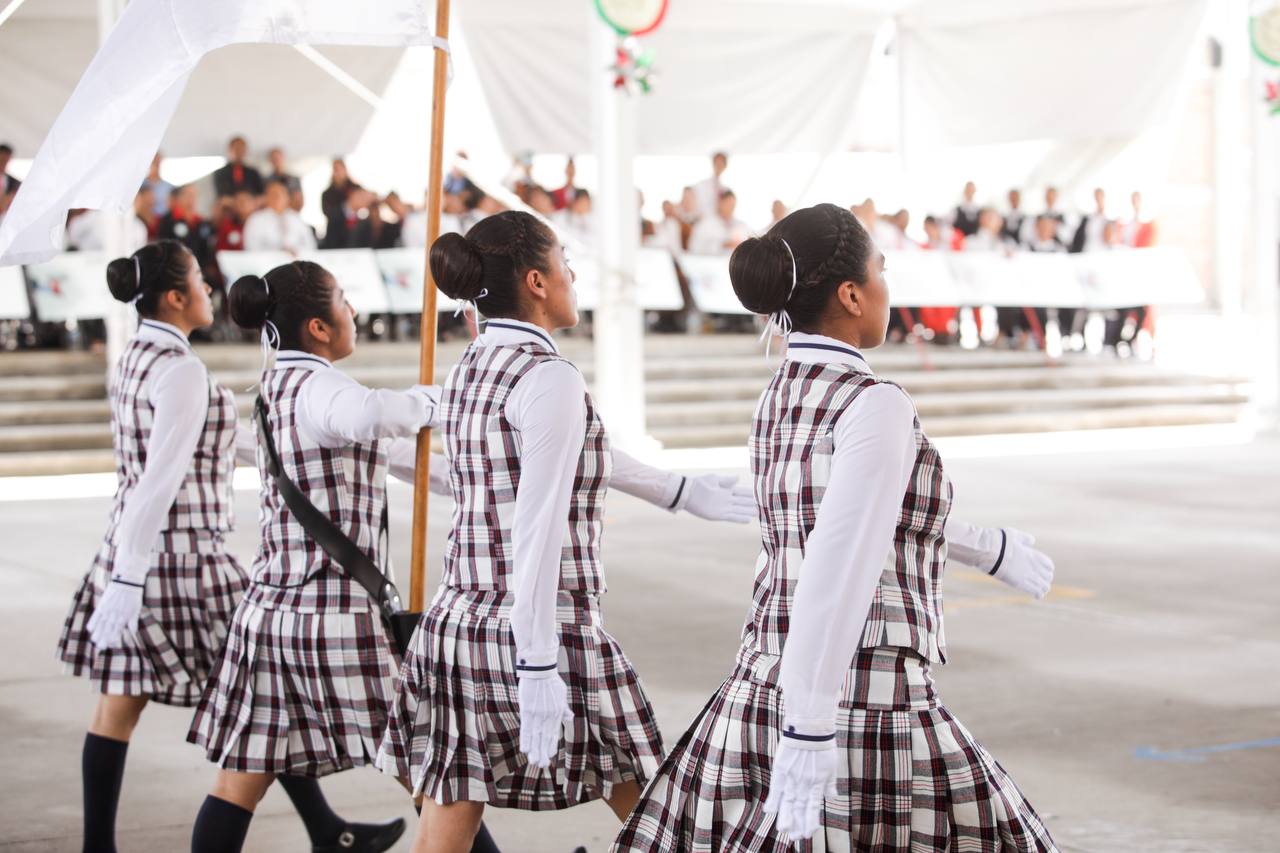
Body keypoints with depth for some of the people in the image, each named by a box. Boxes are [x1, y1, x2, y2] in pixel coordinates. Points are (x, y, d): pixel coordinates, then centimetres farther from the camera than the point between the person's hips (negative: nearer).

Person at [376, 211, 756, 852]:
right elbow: (539, 530, -20)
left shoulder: (467, 370, 12)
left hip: (454, 624, 8)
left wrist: (680, 491, 36)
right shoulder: (550, 378, -14)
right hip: (538, 630, -8)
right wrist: (539, 667, -22)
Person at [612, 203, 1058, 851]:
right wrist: (810, 737, -30)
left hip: (760, 702, 8)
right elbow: (838, 574, -26)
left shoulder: (779, 401, 12)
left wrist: (991, 547, 42)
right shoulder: (875, 406, -16)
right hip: (868, 722, -8)